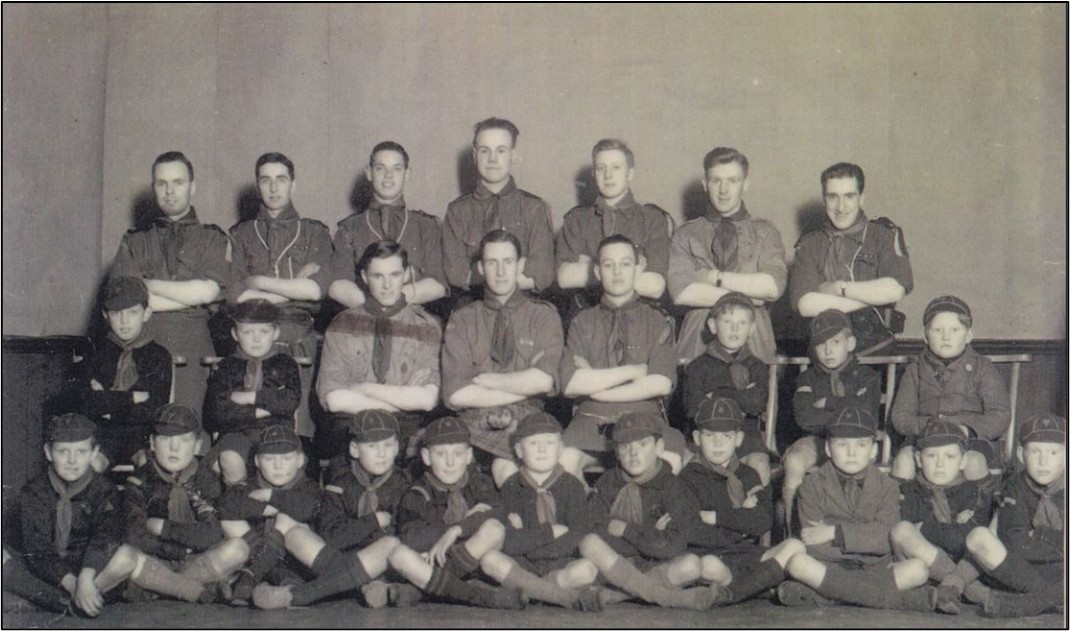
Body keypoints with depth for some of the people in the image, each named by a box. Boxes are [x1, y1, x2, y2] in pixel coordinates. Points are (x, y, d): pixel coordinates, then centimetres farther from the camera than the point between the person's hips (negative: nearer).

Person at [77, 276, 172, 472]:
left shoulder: (158, 356, 7)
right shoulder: (97, 352, 10)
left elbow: (154, 411, -5)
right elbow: (86, 405, -5)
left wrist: (107, 402, -4)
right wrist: (133, 397, -8)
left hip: (143, 436, 0)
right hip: (102, 433, 0)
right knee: (89, 466, -30)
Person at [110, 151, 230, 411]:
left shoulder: (213, 239, 13)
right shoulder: (134, 241, 16)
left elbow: (209, 291, -5)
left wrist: (149, 285, 0)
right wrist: (192, 295, -3)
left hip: (193, 359, -1)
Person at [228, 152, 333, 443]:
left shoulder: (314, 233, 14)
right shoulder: (241, 235, 16)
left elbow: (316, 289, -2)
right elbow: (233, 293, 1)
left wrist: (257, 282, 1)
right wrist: (294, 287, 0)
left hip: (299, 345, 0)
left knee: (297, 429, -8)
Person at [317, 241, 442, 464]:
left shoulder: (426, 326, 9)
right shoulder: (342, 325, 9)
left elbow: (427, 398, -4)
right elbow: (334, 399, -3)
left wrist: (365, 389, -4)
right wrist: (404, 399, -4)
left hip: (406, 437, 1)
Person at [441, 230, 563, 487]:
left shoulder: (543, 316, 9)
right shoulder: (462, 320, 10)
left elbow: (543, 381, -8)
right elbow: (455, 394, -3)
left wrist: (484, 380, -4)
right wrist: (523, 388, -5)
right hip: (475, 425, 1)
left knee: (506, 469, -32)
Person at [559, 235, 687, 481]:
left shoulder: (658, 320, 12)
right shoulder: (582, 322, 13)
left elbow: (661, 384, -2)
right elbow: (570, 383, -2)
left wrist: (597, 389, -3)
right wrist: (633, 371, -2)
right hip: (593, 418, 0)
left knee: (670, 460, -32)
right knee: (565, 459, -31)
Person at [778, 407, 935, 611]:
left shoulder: (886, 486, 9)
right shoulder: (813, 485, 5)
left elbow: (886, 538, -9)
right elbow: (815, 547, -7)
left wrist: (836, 532, -15)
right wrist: (865, 534, -8)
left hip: (874, 568, 2)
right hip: (828, 567, -1)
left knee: (918, 569, -26)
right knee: (797, 562, -33)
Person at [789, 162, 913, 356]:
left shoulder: (885, 235, 9)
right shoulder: (809, 245, 12)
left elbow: (895, 290, -8)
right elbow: (805, 305, -4)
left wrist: (838, 288, -3)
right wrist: (872, 296, -4)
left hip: (876, 350, -1)